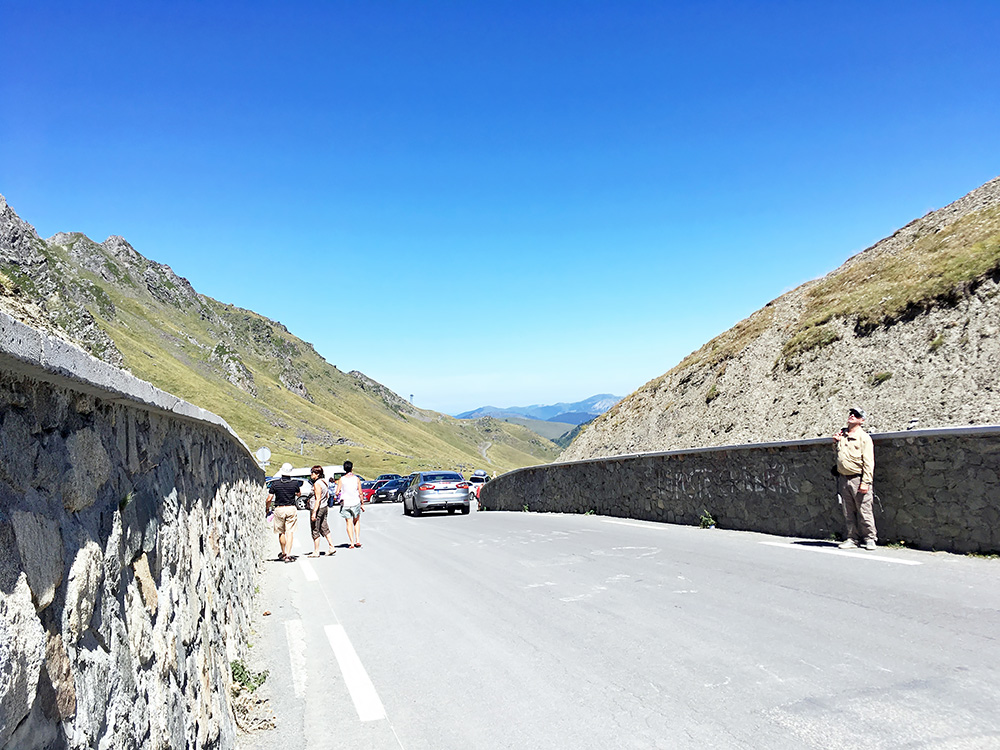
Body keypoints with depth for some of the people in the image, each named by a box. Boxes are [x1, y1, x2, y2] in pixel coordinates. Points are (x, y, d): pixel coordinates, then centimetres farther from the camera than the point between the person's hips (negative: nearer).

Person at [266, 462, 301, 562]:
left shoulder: (275, 484, -7)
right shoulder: (295, 483, -5)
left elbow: (269, 499, -6)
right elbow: (298, 494, 15)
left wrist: (266, 509, 11)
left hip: (279, 509, 0)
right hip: (291, 509, 0)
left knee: (281, 532, 16)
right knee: (290, 532, 1)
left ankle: (283, 553, 28)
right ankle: (288, 555, -5)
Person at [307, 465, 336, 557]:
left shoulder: (317, 484, -18)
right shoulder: (324, 482, 9)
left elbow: (318, 499, -21)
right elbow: (327, 496, 15)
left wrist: (314, 512, -21)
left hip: (317, 508, -9)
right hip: (324, 508, 9)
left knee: (315, 531, 2)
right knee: (324, 528, 15)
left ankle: (316, 552, 9)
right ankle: (331, 548, 16)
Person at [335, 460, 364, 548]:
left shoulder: (341, 480, -4)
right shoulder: (356, 479, -4)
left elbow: (337, 493, -7)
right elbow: (360, 493, -3)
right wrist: (362, 504, 6)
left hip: (345, 504, 0)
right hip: (356, 502, 0)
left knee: (349, 523, 6)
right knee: (356, 521, 19)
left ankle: (352, 543, 1)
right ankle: (357, 540, 10)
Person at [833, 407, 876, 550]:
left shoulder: (864, 437, -5)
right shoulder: (841, 434, 14)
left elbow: (868, 462, -10)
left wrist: (865, 482, -17)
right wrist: (837, 441, 10)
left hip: (858, 479, -6)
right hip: (843, 479, 6)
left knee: (864, 511, -2)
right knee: (848, 513, 9)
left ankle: (869, 539, 11)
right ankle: (853, 539, 17)